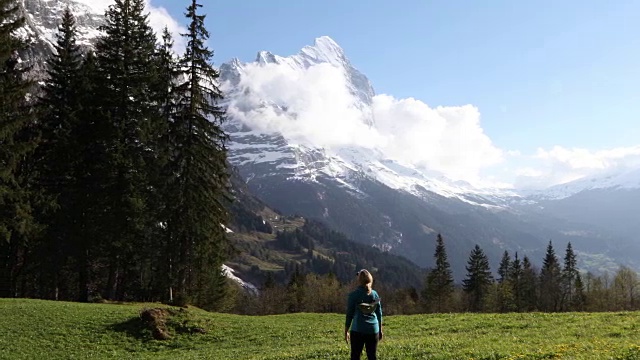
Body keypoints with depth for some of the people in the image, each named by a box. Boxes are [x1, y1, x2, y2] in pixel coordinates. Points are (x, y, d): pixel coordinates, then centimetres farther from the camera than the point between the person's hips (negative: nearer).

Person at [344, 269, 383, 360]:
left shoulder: (353, 295, -5)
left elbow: (349, 314, -3)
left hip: (358, 330, -3)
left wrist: (346, 331, 5)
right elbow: (379, 314, 9)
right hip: (373, 330, 3)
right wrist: (380, 330, 18)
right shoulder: (375, 294, 4)